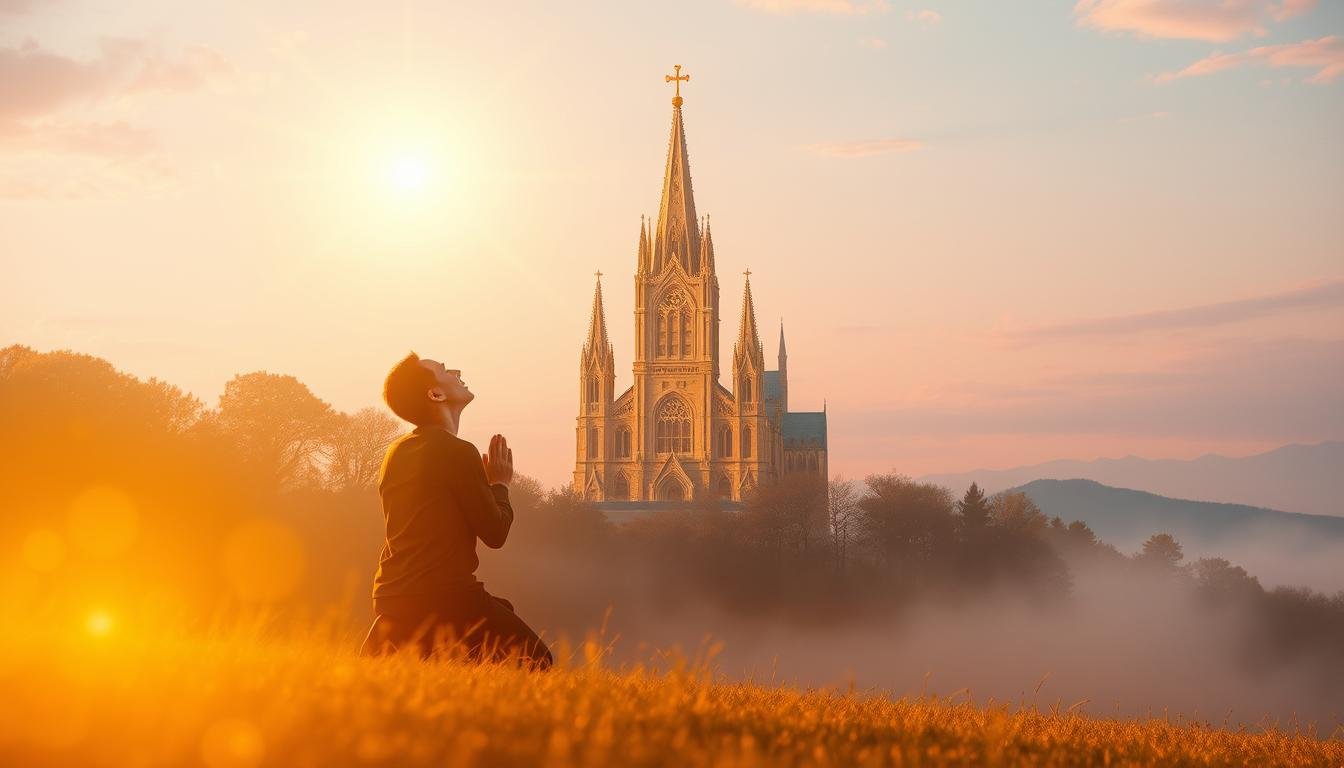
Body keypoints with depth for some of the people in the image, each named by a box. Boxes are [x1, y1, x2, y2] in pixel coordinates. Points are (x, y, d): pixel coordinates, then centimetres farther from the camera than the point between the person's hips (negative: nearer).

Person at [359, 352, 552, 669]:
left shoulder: (396, 453, 13)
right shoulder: (457, 452, -12)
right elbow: (495, 532, -8)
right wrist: (500, 484, 10)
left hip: (391, 599, 8)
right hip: (445, 598, -8)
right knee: (534, 660, 0)